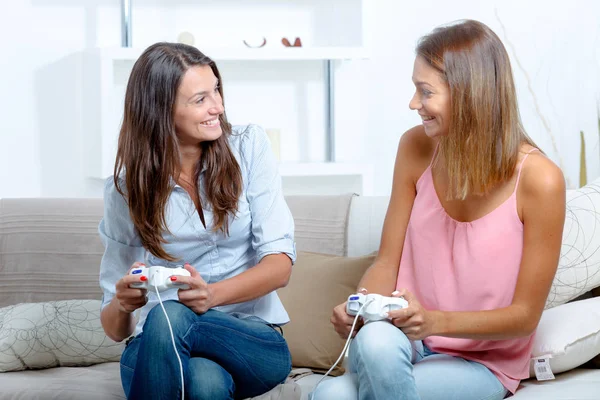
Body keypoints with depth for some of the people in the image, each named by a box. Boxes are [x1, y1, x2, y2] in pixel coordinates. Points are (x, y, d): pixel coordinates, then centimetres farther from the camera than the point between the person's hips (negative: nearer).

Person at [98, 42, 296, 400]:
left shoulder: (248, 146, 1)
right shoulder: (127, 188, 2)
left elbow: (280, 263, -7)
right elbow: (114, 327, 5)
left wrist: (212, 294, -27)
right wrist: (123, 304, -21)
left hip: (251, 339, 0)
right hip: (156, 347, 0)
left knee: (170, 318, -35)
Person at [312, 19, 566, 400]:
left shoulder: (539, 180, -15)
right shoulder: (416, 148, -2)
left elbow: (525, 315, -10)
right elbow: (387, 261, 4)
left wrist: (436, 321, -25)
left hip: (482, 363, -3)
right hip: (406, 335, 3)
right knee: (375, 337, -36)